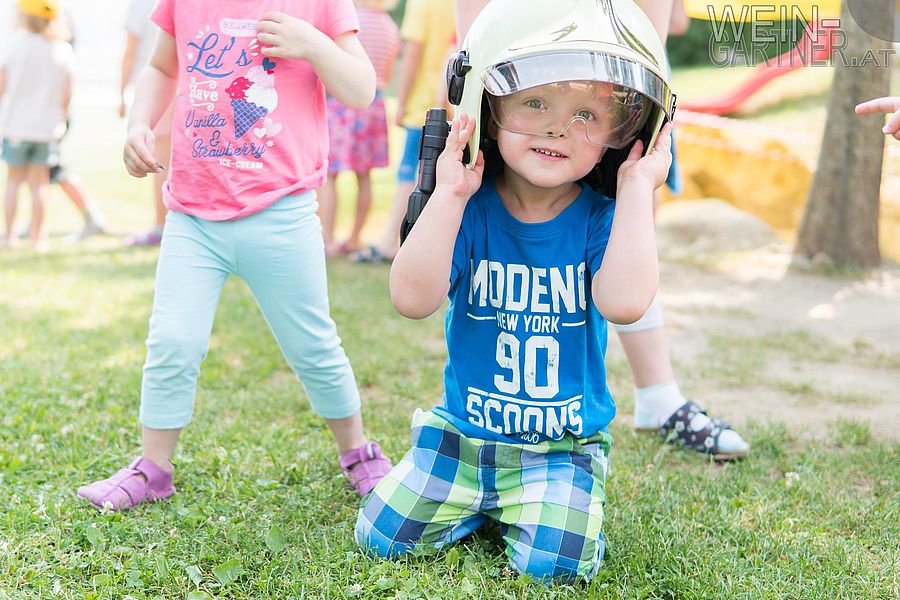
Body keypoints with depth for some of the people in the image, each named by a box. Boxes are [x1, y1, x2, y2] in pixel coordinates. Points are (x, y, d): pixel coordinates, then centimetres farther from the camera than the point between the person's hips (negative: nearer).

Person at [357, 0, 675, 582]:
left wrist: (637, 190, -28)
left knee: (556, 561, -17)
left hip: (563, 445, -1)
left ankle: (530, 505, 16)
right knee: (382, 535, 0)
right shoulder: (470, 209, -12)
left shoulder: (603, 217, -13)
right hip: (462, 431, 2)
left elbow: (625, 302, -33)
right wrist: (448, 195, -30)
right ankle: (480, 504, 25)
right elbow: (413, 299, -26)